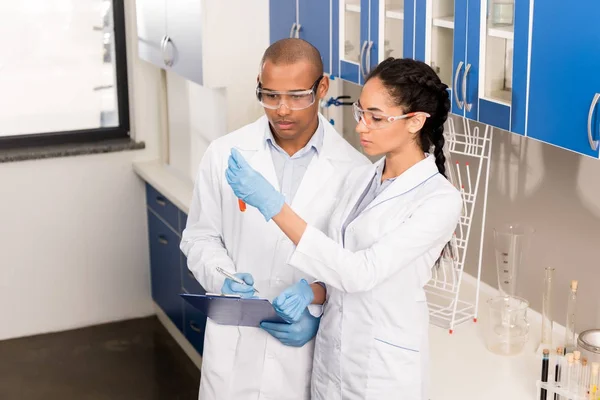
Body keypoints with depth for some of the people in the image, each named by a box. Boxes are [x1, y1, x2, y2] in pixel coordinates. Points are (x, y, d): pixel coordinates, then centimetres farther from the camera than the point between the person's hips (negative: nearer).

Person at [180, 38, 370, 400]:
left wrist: (319, 314, -14)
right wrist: (224, 279, -13)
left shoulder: (354, 169, -8)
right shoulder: (224, 154, -3)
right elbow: (201, 238, 5)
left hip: (309, 352, -1)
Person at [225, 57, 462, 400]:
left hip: (384, 369, -6)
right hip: (331, 357, 6)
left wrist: (274, 206, -29)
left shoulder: (441, 200, -18)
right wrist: (310, 291, -11)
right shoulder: (359, 179, 4)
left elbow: (359, 272, -25)